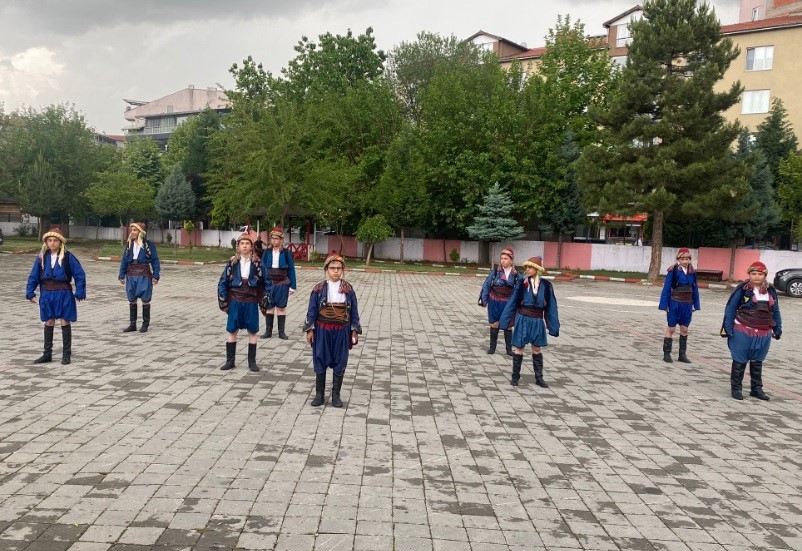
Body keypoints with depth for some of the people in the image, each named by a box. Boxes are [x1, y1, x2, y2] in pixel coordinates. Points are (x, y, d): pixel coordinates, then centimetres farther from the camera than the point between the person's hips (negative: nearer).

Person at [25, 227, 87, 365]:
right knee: (48, 323, 10)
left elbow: (80, 274, -5)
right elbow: (34, 276, 7)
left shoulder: (67, 256, -7)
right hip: (47, 294, 3)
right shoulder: (42, 257, 2)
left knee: (65, 323, 3)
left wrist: (79, 292, -9)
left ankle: (67, 354, 12)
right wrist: (30, 292, 0)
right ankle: (47, 354, 19)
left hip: (64, 294, -3)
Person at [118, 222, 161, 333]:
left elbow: (155, 260, -4)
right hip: (131, 275, 4)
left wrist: (155, 275, -9)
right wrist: (121, 275, 6)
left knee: (145, 300, 2)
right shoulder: (129, 244, 7)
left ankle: (145, 324, 14)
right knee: (132, 300, 9)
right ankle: (132, 324, 18)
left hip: (144, 275, -4)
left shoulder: (148, 244, -6)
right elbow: (124, 260, 10)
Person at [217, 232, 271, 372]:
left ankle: (252, 362, 16)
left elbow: (267, 282, 3)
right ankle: (230, 361, 18)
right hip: (235, 302, 1)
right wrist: (224, 302, 0)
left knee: (252, 332, 6)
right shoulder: (232, 263, -2)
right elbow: (222, 283, 4)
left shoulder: (257, 263, -4)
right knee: (232, 331, 6)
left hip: (251, 302, -1)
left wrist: (264, 301, 0)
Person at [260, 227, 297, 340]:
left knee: (281, 307, 3)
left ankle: (281, 331, 11)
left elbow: (291, 269, 0)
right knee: (269, 307, 6)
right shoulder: (267, 252, 3)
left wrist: (292, 286, -3)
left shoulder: (286, 253, -2)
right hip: (269, 283, 2)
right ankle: (268, 331, 14)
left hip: (282, 284, -2)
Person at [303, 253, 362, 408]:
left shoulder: (348, 289, 0)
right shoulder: (319, 289, -3)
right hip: (322, 330, -1)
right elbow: (312, 310, -1)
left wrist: (355, 331, 0)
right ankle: (319, 394, 18)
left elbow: (353, 311, 3)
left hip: (341, 331, 1)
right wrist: (310, 330, -5)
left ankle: (336, 395, 18)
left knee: (340, 363, 6)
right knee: (320, 361, 6)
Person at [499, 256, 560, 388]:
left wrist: (553, 326, 4)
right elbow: (512, 302, 0)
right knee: (518, 348, 5)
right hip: (523, 319, -1)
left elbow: (551, 306, 3)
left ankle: (539, 377, 22)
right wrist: (504, 320, 1)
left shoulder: (546, 285, -3)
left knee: (537, 349, 12)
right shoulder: (522, 283, -6)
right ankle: (515, 376, 16)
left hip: (537, 321, 1)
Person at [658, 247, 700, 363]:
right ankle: (666, 354, 12)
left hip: (687, 305, 4)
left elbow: (695, 289, 9)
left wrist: (696, 305, 7)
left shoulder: (692, 272, 3)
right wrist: (665, 305, -11)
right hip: (675, 304, -4)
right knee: (671, 328, 4)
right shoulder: (673, 271, -10)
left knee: (684, 329, 10)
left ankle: (682, 355, 19)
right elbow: (666, 288, -9)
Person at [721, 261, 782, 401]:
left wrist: (778, 329, 13)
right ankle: (736, 388, 13)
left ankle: (756, 389, 24)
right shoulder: (742, 289, -8)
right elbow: (730, 308, -7)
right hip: (743, 332, -4)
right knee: (740, 361, 3)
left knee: (757, 362, 14)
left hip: (764, 334, 5)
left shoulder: (771, 291, 8)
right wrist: (728, 328, -12)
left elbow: (775, 312, 15)